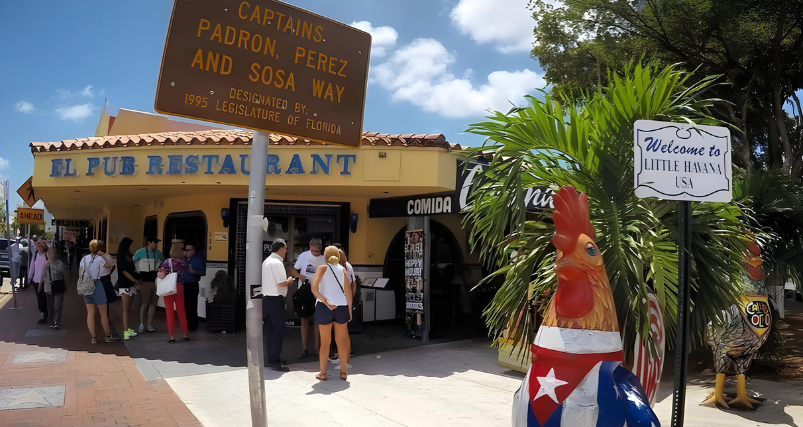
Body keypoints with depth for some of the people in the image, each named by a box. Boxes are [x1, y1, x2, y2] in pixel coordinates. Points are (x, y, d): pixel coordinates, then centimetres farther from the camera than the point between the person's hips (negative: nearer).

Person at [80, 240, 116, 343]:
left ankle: (93, 337, 9)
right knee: (103, 313, 5)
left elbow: (80, 273, 9)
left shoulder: (84, 259, 6)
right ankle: (108, 336, 13)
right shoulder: (99, 259, -11)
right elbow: (110, 266, -7)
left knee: (90, 313, 8)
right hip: (97, 285, -5)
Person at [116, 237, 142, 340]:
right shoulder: (121, 257, -8)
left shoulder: (128, 256, 15)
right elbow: (124, 271, -13)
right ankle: (126, 331, -10)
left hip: (131, 285, 8)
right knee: (126, 309, -9)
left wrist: (138, 279, 3)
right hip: (125, 285, -8)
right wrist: (135, 280, -13)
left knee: (128, 308, 10)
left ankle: (127, 328, 14)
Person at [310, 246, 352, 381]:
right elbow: (348, 292, 3)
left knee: (325, 341, 9)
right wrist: (350, 310, 10)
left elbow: (314, 288, -15)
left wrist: (326, 302, -13)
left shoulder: (322, 268, 0)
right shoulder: (343, 270, 7)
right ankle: (343, 371, 19)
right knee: (341, 340, 14)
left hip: (324, 307, -2)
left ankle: (323, 373, 15)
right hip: (341, 306, 2)